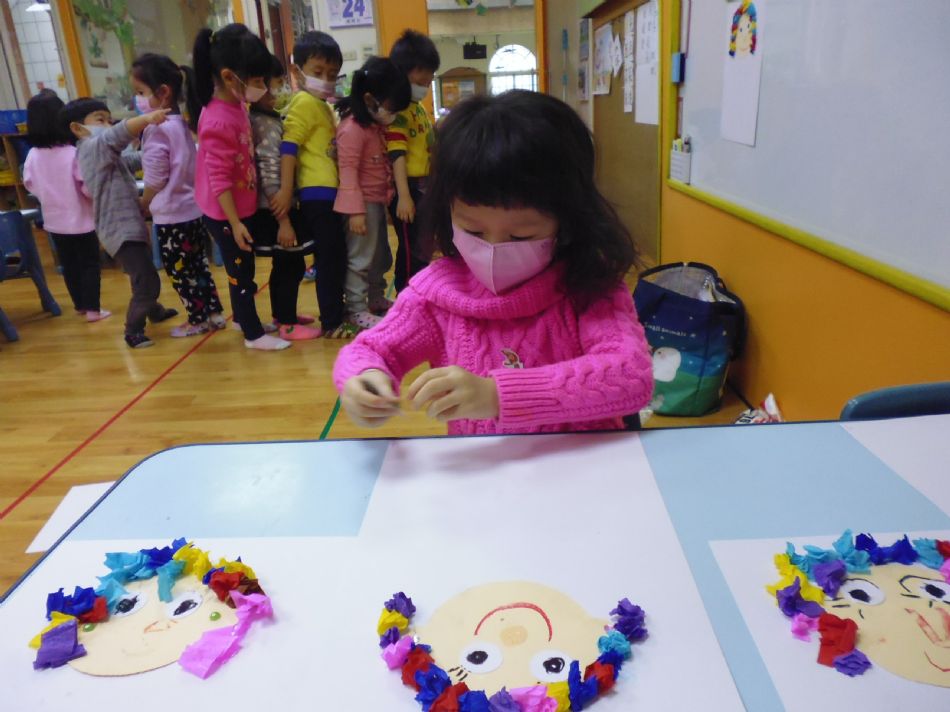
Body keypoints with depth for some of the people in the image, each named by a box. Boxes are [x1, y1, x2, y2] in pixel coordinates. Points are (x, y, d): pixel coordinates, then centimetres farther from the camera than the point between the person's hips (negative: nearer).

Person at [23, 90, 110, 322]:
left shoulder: (33, 155, -3)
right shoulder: (73, 153, -18)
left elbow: (30, 185, 5)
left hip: (54, 220, 5)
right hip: (80, 219, -5)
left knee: (69, 265, 15)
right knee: (89, 264, 5)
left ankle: (80, 305, 28)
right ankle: (93, 309, 6)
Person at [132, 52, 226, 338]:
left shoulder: (157, 130, -20)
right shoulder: (180, 123, 6)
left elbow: (155, 181, -17)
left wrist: (142, 206, 0)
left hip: (171, 216, -8)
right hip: (193, 209, 8)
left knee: (179, 271, 6)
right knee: (197, 264, 18)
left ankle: (198, 319, 17)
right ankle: (214, 313, 25)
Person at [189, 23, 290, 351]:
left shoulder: (235, 104, 1)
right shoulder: (219, 122, -26)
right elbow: (219, 180, -24)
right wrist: (235, 224, -21)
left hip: (240, 208, 8)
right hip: (225, 215, -8)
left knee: (243, 269, 21)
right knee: (241, 271, 5)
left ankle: (242, 318, 40)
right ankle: (254, 334, 19)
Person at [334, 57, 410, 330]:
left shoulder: (377, 125, 10)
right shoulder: (353, 129, -19)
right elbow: (348, 172, -22)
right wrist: (355, 211, -25)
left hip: (378, 201, 10)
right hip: (363, 204, -10)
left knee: (381, 255, 19)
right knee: (361, 258, -3)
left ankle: (376, 298, 34)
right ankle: (355, 309, 6)